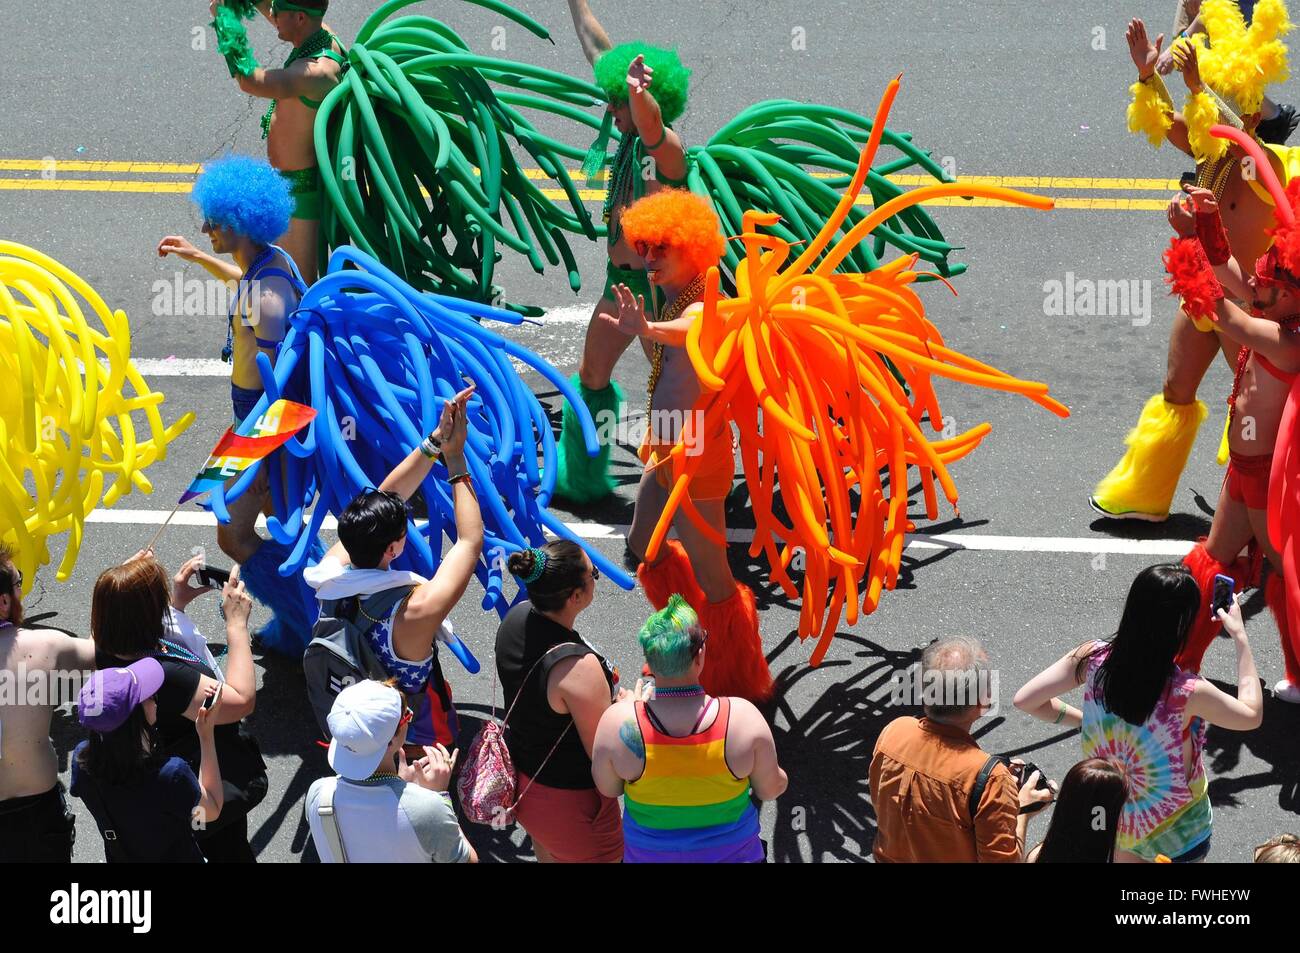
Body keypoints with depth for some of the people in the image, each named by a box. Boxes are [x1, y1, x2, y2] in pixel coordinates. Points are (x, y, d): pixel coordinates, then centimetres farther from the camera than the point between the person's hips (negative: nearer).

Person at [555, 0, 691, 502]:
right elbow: (598, 50, 15)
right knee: (591, 375, 15)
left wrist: (638, 92, -63)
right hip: (621, 279, 9)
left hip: (661, 284, -9)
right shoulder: (630, 139, 6)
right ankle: (580, 477, 27)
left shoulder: (665, 146, -16)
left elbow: (648, 118, -42)